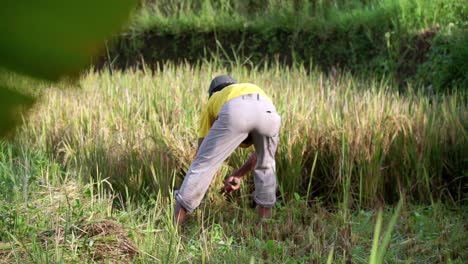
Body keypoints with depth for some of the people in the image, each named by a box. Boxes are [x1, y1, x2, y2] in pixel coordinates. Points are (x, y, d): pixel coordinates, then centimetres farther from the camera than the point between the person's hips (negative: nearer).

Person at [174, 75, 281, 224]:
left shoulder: (212, 103, 42)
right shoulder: (258, 93, 49)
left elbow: (201, 152, 40)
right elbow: (262, 152, 48)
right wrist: (238, 175, 54)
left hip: (234, 113, -2)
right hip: (267, 111, 3)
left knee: (203, 164, 11)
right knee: (265, 165, 30)